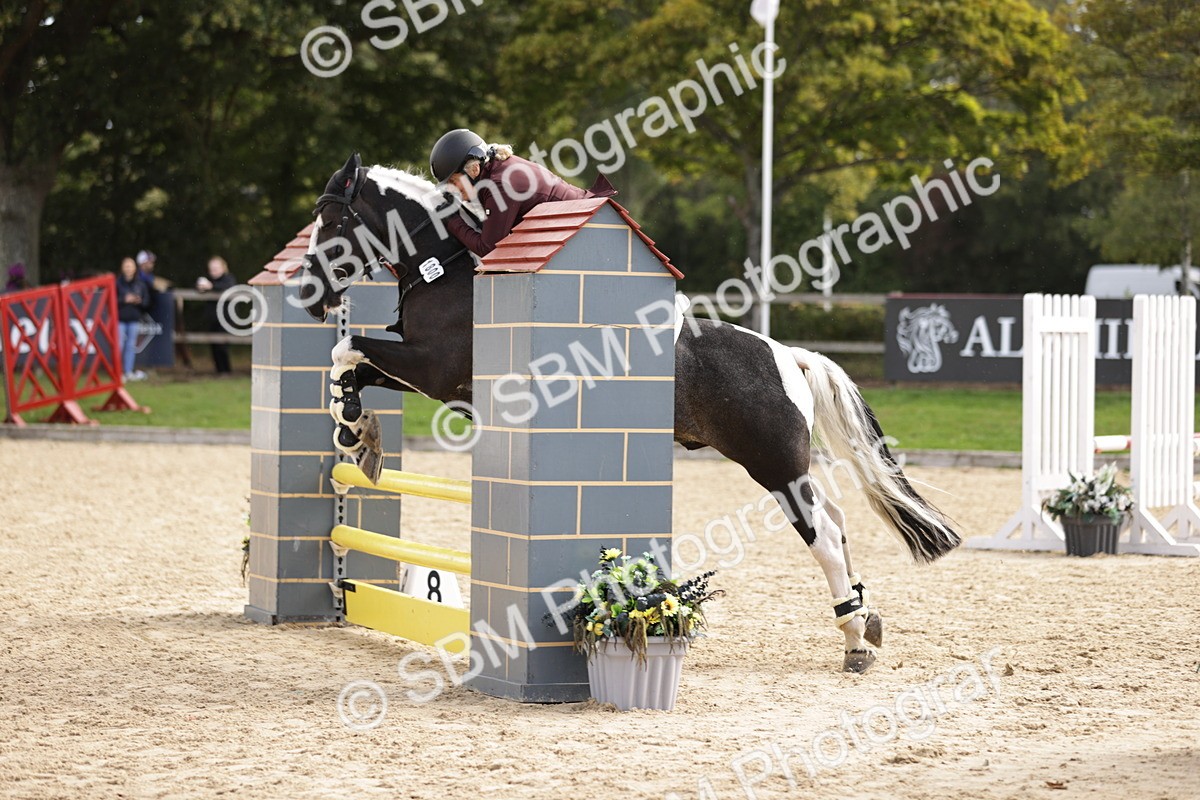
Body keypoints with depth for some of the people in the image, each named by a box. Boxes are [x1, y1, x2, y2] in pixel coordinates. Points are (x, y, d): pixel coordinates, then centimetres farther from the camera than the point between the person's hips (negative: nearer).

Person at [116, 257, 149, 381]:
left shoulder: (140, 284, 5)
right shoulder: (117, 283, -5)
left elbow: (146, 302, 8)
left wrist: (139, 301, -12)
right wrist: (124, 300, -17)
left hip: (134, 319, 3)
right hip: (120, 318, -3)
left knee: (131, 346, 7)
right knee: (119, 346, -2)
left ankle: (129, 372, 13)